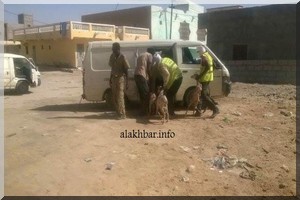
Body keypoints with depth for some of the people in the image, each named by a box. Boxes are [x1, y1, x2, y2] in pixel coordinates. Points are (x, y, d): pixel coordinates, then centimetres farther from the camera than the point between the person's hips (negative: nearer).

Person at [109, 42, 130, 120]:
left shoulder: (122, 57, -12)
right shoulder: (112, 56, 4)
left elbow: (126, 71, -8)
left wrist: (127, 82, -10)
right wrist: (110, 79, 14)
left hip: (121, 78, -6)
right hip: (114, 78, 6)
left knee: (120, 97, -8)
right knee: (114, 98, 8)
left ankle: (122, 114, 1)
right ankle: (118, 112, 22)